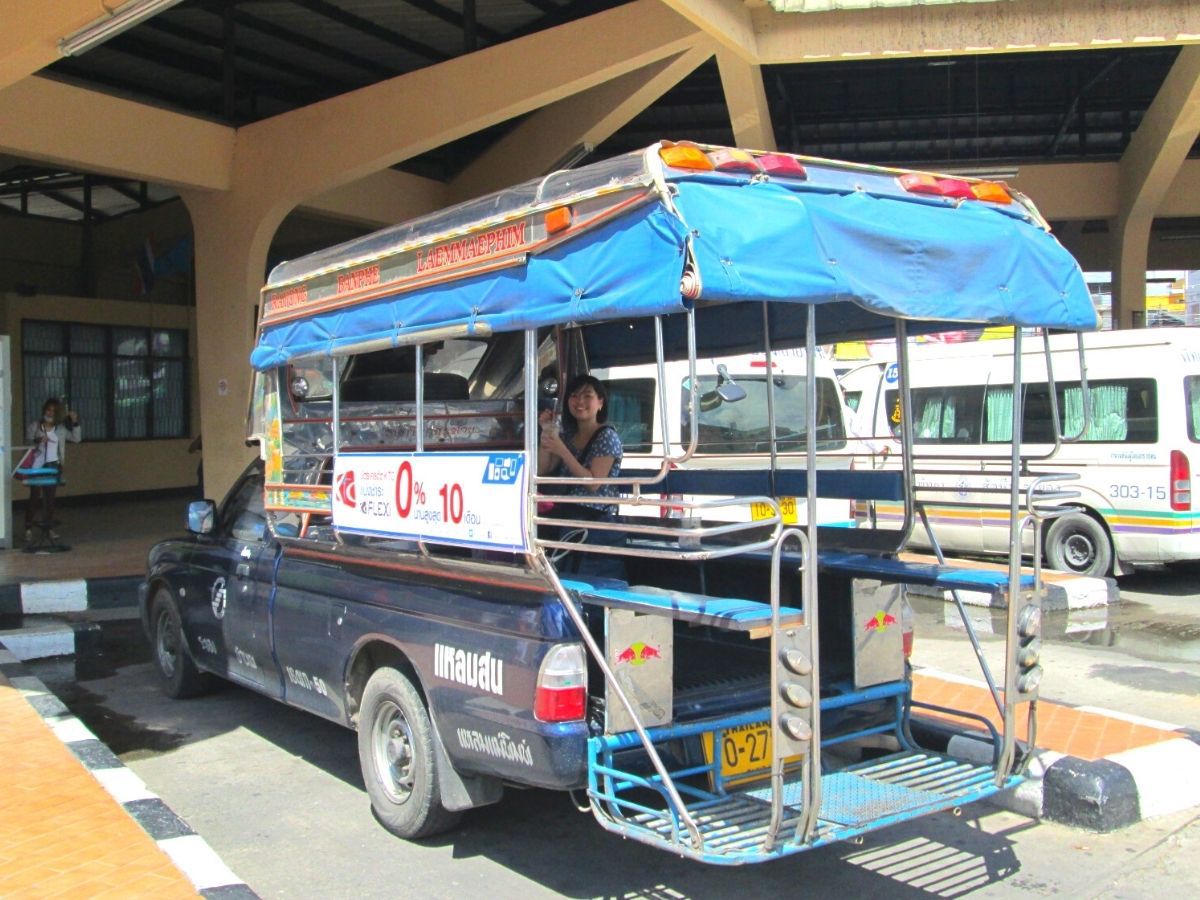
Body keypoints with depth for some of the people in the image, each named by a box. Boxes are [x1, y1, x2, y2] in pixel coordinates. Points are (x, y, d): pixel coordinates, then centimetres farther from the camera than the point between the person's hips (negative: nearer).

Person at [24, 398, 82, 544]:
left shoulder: (61, 429, 8)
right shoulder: (34, 426, 2)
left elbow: (76, 439, 5)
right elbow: (26, 442, -4)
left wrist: (75, 423, -6)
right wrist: (37, 441, -23)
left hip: (52, 466, 2)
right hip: (36, 467, -2)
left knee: (50, 498, 6)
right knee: (34, 497, -1)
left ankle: (49, 528, 11)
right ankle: (28, 529, 6)